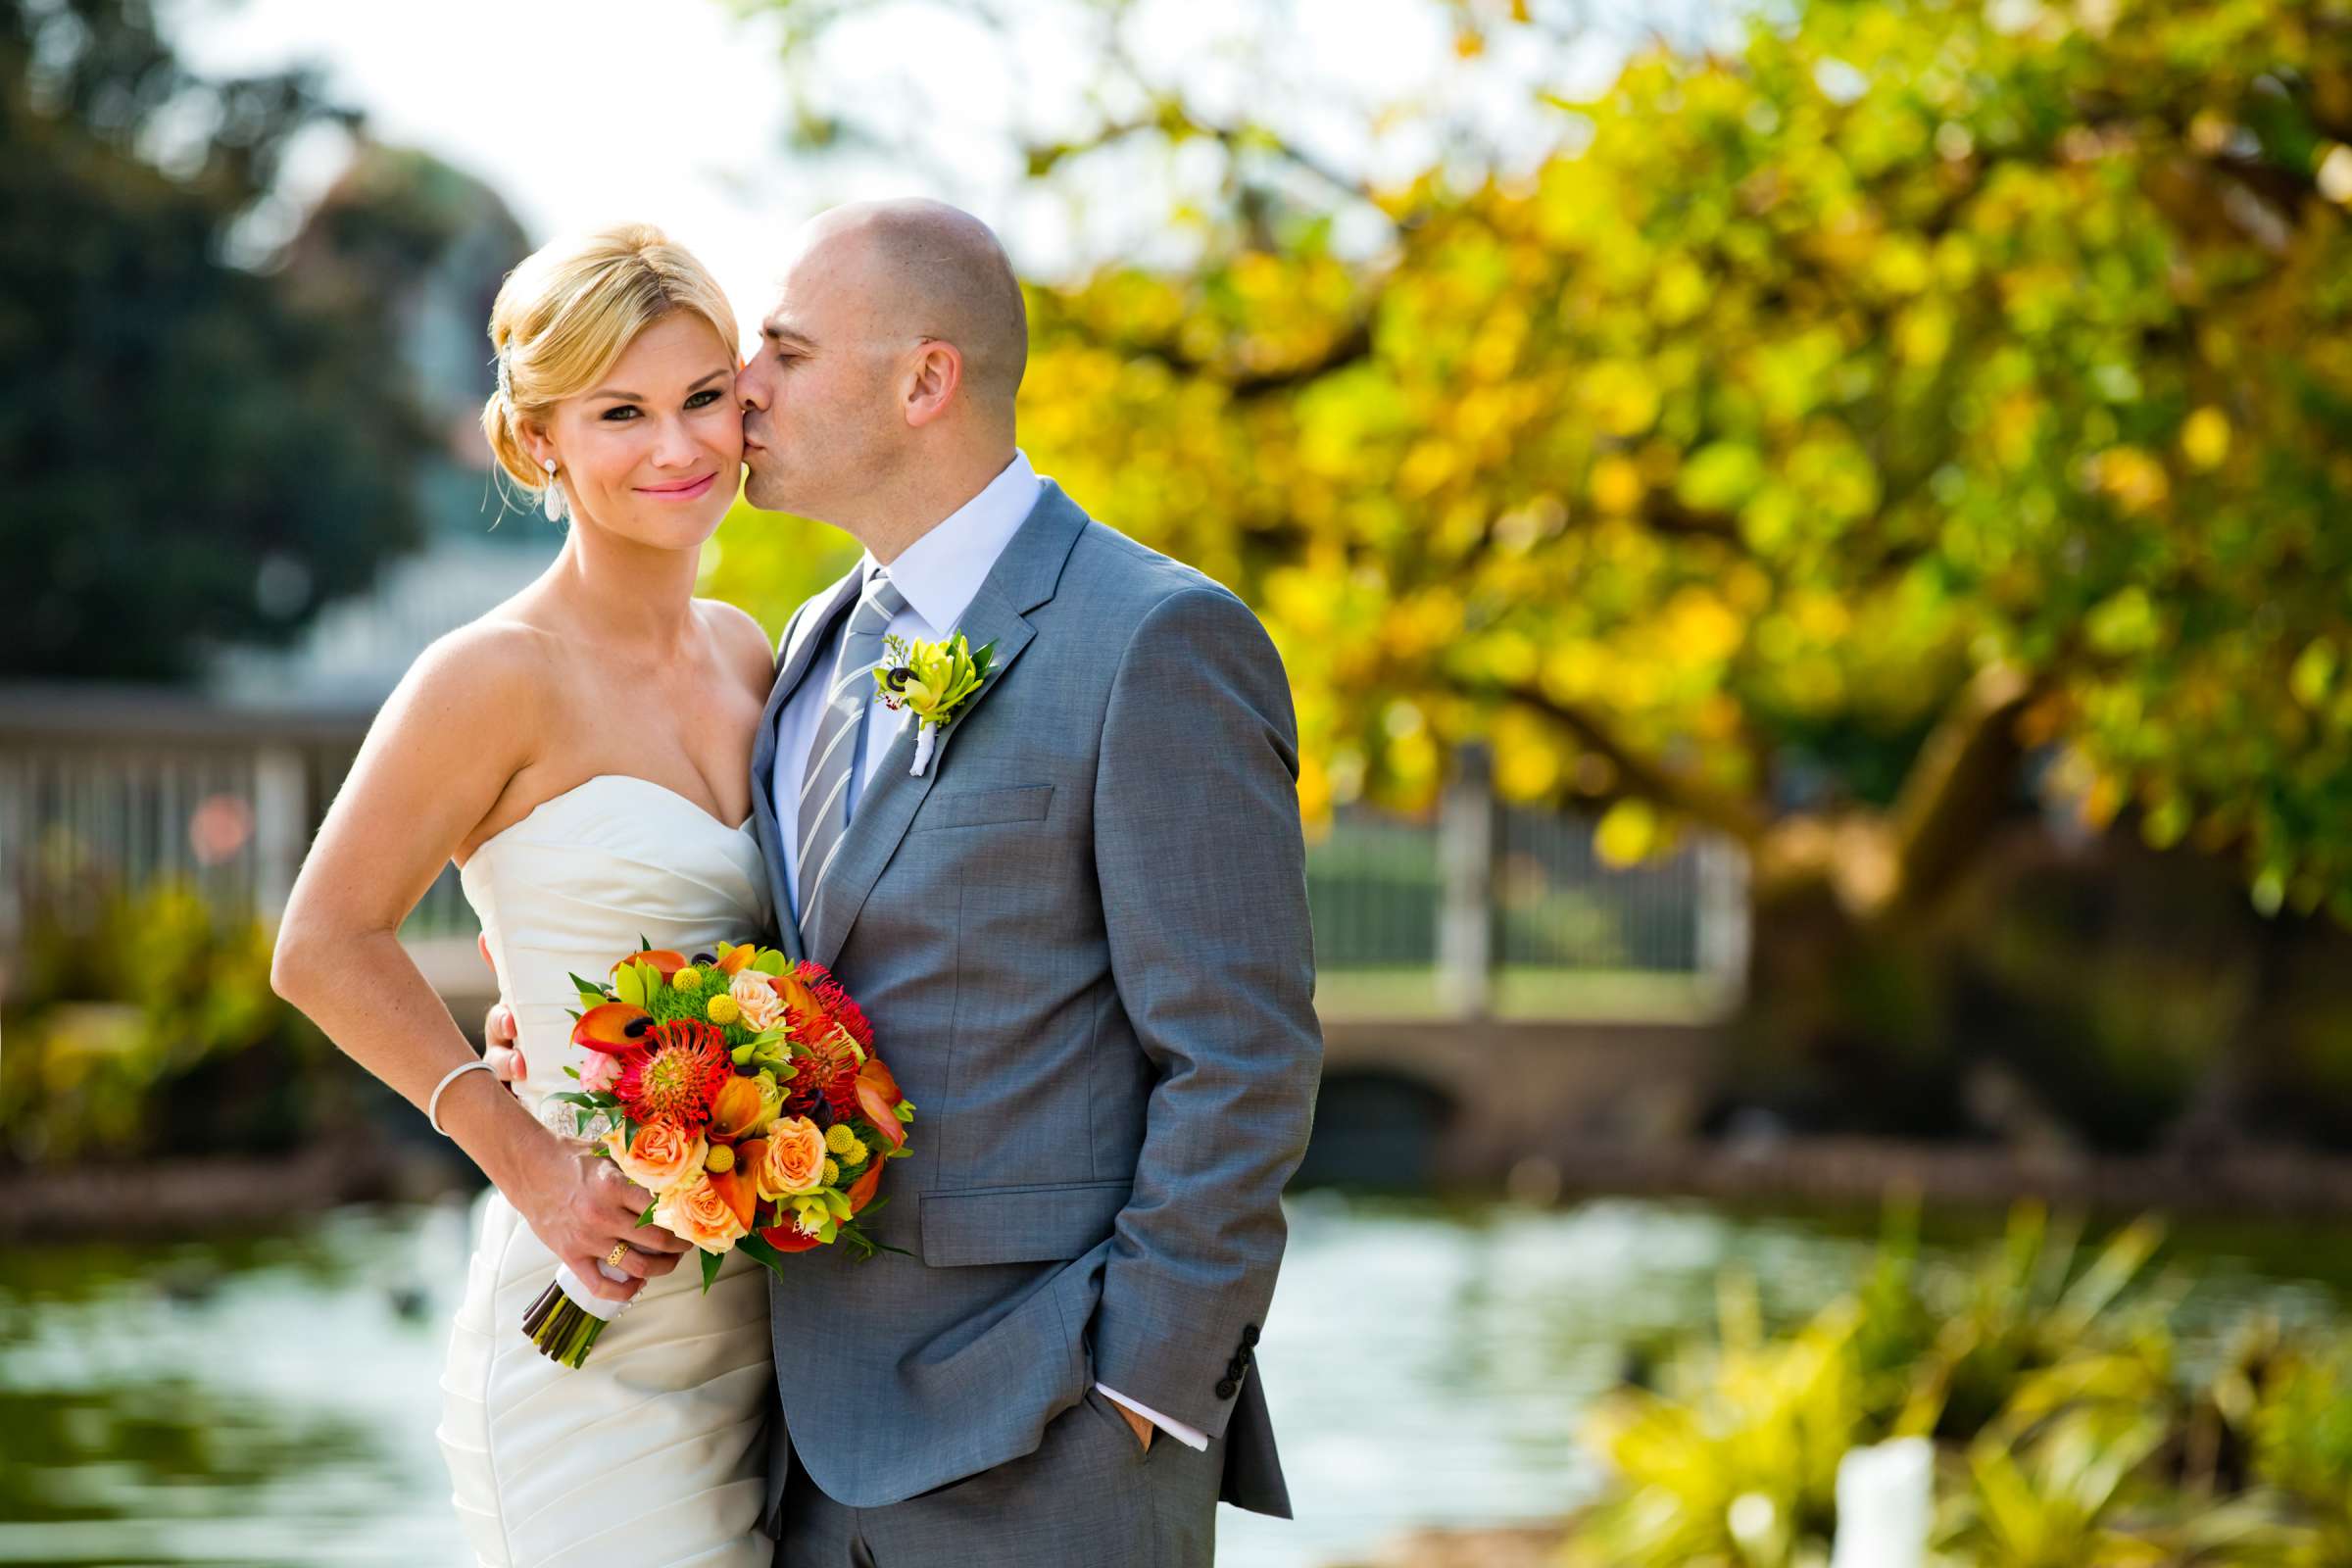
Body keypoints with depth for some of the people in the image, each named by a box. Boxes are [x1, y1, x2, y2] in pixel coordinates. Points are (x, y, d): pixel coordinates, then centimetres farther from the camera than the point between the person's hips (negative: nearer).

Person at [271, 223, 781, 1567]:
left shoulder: (745, 655, 10)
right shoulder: (503, 675, -11)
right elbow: (325, 951, -10)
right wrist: (532, 1162, -15)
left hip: (758, 1328, 7)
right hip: (595, 1342, -7)